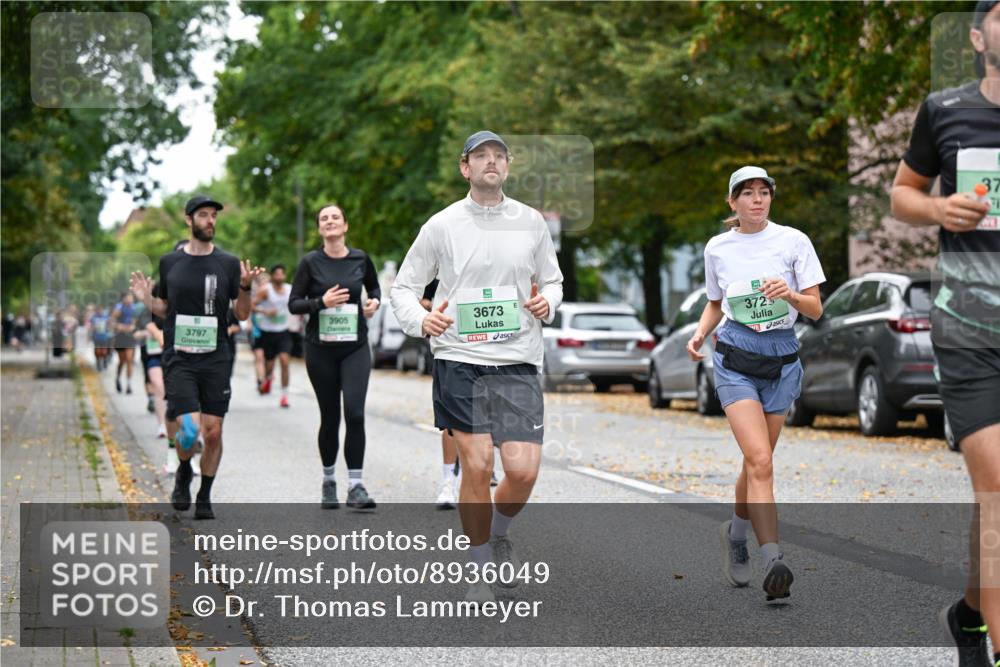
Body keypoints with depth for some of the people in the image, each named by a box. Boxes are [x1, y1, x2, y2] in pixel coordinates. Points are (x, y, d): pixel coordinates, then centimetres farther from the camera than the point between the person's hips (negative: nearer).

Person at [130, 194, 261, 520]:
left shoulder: (228, 264, 4)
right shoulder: (169, 262, 6)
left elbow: (242, 314, 4)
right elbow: (164, 308, 16)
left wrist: (245, 286, -13)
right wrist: (146, 298, -4)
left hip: (215, 359, 1)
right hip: (179, 359, -1)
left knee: (213, 432, 0)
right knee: (190, 428, -14)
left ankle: (205, 498, 18)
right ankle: (183, 474, 18)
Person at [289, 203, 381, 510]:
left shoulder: (360, 259, 3)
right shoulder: (311, 262, -2)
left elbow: (374, 287, 22)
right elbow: (293, 304, 0)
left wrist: (374, 302, 0)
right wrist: (321, 303, -17)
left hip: (356, 347, 0)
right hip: (321, 348, 0)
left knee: (355, 413, -13)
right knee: (330, 416, 6)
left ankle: (356, 486, -12)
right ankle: (328, 481, 25)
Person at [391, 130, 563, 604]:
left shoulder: (531, 222, 9)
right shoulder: (442, 225, 3)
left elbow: (552, 281, 20)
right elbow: (403, 286, 8)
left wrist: (547, 303, -3)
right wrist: (420, 319, -12)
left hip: (518, 361, 2)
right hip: (459, 358, -2)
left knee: (524, 470, -8)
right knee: (476, 465, -8)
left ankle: (499, 535, 25)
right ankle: (482, 570, 12)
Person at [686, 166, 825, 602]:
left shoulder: (794, 241, 0)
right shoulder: (717, 248, 5)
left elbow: (816, 309, -1)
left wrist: (790, 293, -21)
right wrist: (700, 334, 1)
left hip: (782, 358, 1)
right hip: (735, 357, -1)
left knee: (757, 461, 10)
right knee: (760, 460, -18)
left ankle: (735, 534, 37)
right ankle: (772, 560, -23)